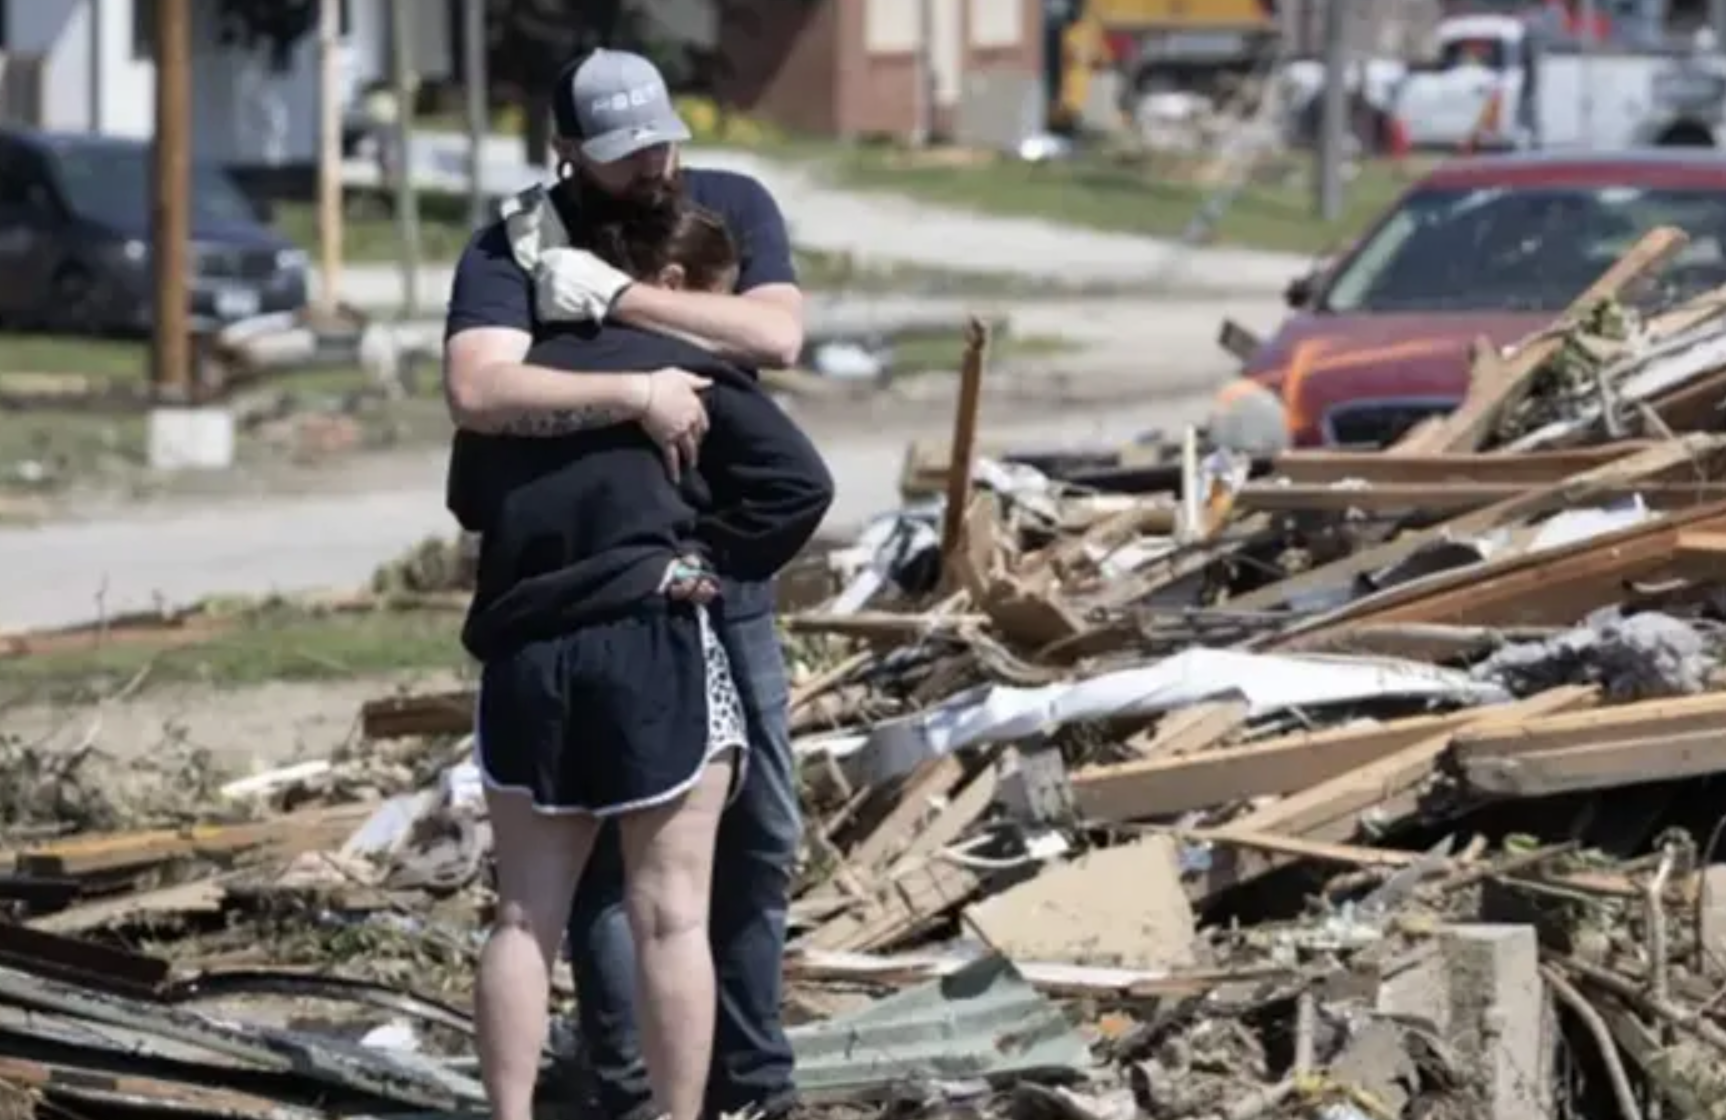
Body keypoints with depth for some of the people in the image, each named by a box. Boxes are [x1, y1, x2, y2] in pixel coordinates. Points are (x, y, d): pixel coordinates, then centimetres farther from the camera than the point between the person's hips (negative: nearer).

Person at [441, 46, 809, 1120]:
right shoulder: (511, 251, -12)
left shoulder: (733, 207, -1)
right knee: (613, 840, -1)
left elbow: (779, 334, -17)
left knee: (761, 832, 10)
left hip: (728, 578, 4)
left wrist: (621, 296, -24)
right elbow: (478, 391, -29)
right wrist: (637, 393, -35)